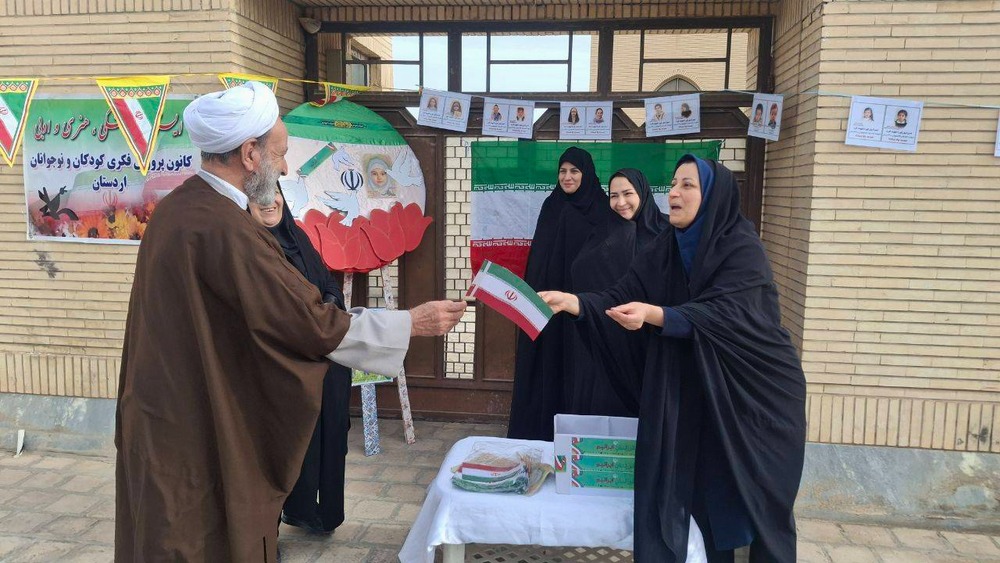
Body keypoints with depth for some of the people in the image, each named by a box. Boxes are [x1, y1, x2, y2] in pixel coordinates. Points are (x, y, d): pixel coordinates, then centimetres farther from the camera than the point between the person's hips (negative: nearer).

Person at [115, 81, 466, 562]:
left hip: (170, 424, 10)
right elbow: (312, 322, -23)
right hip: (202, 444, -9)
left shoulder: (176, 208, 4)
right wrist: (413, 323, -14)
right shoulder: (222, 228, -26)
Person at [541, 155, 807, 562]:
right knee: (703, 498, 7)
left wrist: (653, 314, -44)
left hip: (755, 394, -4)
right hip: (694, 394, 4)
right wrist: (571, 301, -24)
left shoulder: (743, 248, -16)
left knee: (761, 502, 8)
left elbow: (719, 314, -29)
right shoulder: (661, 250, 1)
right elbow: (619, 298, -6)